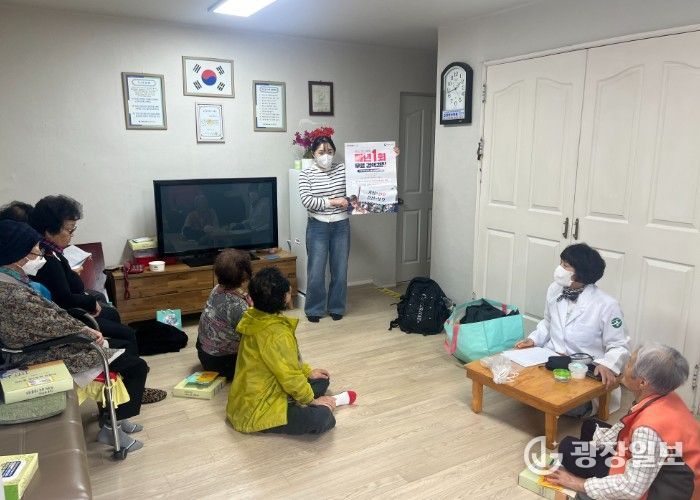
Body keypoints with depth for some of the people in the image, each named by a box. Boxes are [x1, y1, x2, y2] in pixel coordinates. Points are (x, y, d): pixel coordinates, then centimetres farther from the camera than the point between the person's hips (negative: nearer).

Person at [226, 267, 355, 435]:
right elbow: (290, 377, -22)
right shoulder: (276, 334, -30)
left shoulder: (257, 320, -1)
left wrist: (308, 371, 16)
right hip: (255, 410, -10)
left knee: (321, 380, 15)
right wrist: (312, 400, -6)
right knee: (322, 417, -27)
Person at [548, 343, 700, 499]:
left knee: (568, 448, -3)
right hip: (661, 468, 8)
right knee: (590, 427, 18)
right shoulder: (664, 395, -11)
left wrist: (581, 484, -19)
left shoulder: (649, 428, -38)